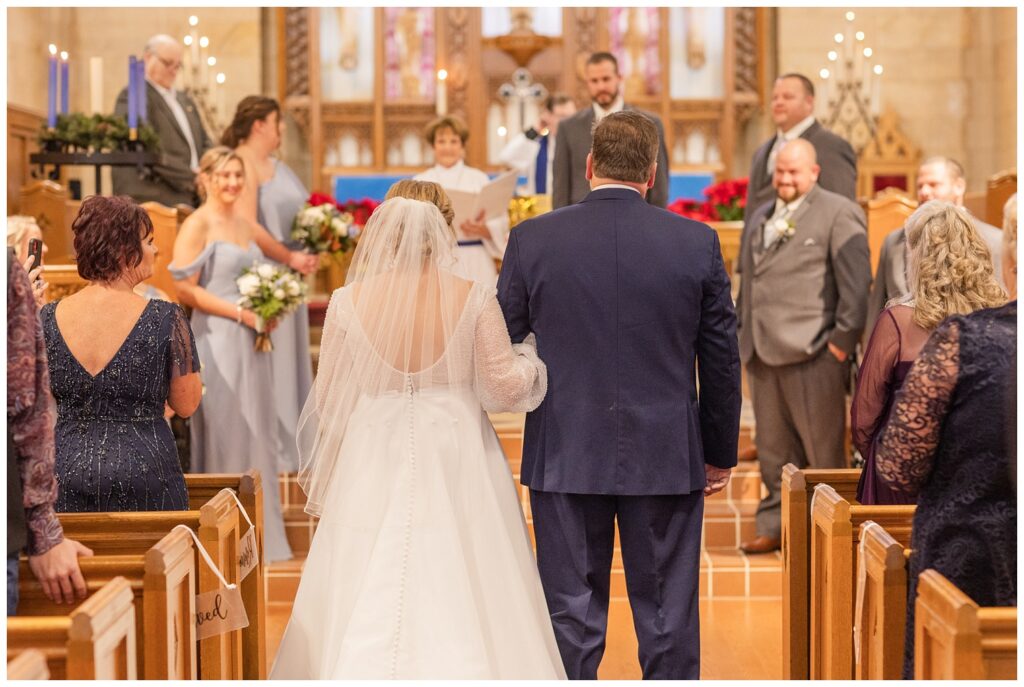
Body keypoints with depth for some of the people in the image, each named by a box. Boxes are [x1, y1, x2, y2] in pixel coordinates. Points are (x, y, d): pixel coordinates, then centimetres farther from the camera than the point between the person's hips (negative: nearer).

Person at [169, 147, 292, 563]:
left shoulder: (244, 224, 15)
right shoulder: (197, 225, -8)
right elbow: (185, 288, -14)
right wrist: (240, 313, -17)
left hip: (250, 342, 8)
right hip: (217, 342, -8)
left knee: (256, 435, 10)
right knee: (223, 438, -2)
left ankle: (258, 535, 19)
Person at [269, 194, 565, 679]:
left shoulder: (349, 301, -4)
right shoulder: (473, 298, -6)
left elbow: (329, 401, 1)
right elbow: (505, 385, -3)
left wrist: (321, 477, 16)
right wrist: (530, 361, 18)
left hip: (374, 464, 1)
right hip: (457, 464, 0)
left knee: (365, 609, 7)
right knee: (460, 604, 7)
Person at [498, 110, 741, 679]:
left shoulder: (532, 239, -4)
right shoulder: (697, 243, -3)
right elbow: (721, 360, 2)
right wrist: (720, 454, 13)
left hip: (564, 457, 0)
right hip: (667, 459, 0)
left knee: (572, 616, 9)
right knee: (668, 621, 9)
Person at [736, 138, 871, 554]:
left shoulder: (838, 214, -3)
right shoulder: (761, 218, 20)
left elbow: (856, 284, -9)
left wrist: (841, 342, -13)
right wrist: (744, 334, 17)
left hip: (812, 353, -7)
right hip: (763, 353, 7)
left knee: (822, 451, 1)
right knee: (774, 451, 12)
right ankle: (775, 527, 20)